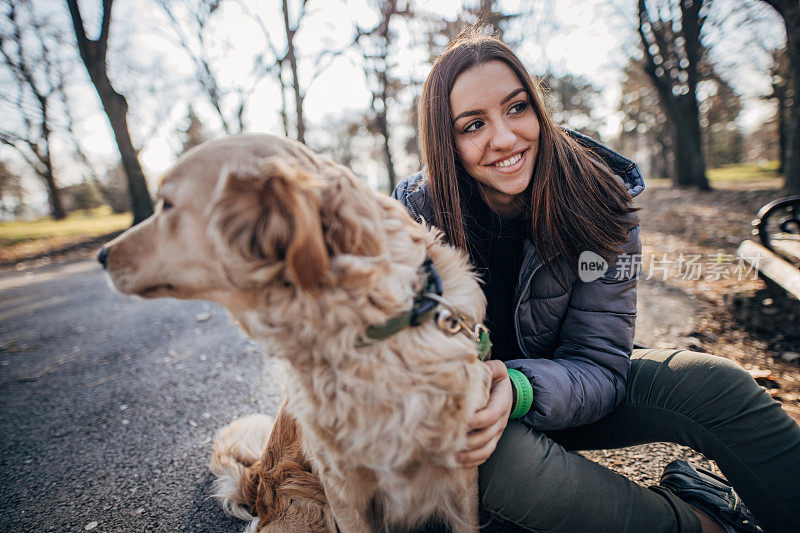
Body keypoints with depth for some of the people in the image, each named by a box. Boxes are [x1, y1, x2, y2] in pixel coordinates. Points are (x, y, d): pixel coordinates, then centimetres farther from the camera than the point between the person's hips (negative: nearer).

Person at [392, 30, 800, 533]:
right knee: (498, 454, -36)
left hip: (558, 388, 2)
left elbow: (599, 363, -20)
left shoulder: (602, 199, -17)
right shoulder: (414, 214, -21)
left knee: (715, 383, -22)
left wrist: (518, 389, -42)